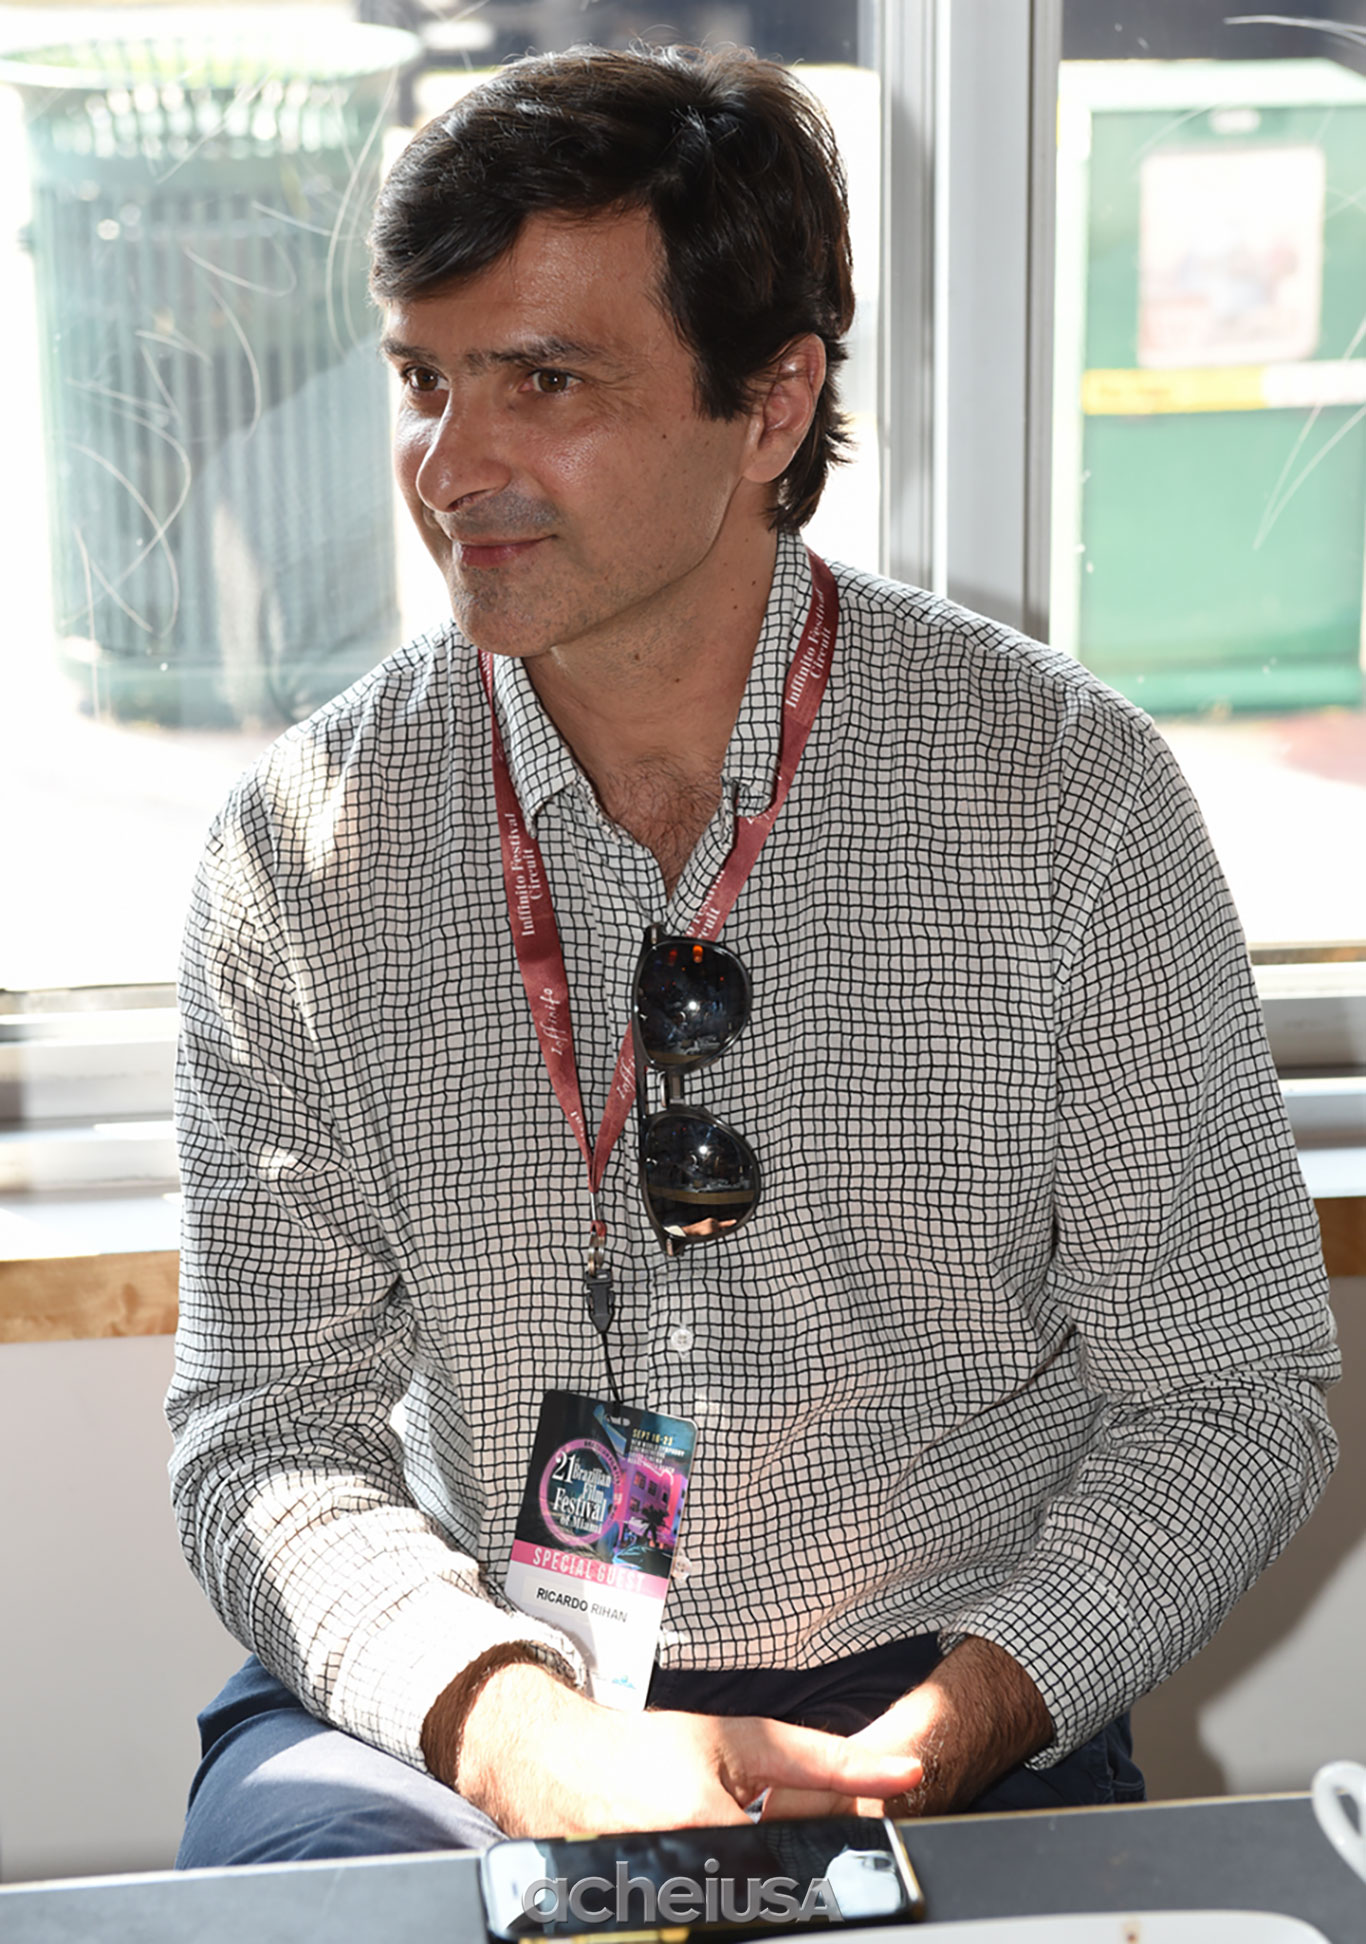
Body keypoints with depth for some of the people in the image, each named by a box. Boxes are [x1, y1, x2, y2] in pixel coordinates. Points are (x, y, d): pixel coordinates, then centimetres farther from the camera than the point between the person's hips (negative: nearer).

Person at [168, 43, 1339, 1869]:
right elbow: (270, 1436, -2)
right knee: (298, 1842, -29)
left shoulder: (1065, 790, -7)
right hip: (469, 1697, 1)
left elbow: (1229, 1386, -3)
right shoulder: (306, 848, -3)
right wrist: (520, 1734, -21)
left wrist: (950, 1725, -18)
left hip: (942, 1711, 0)